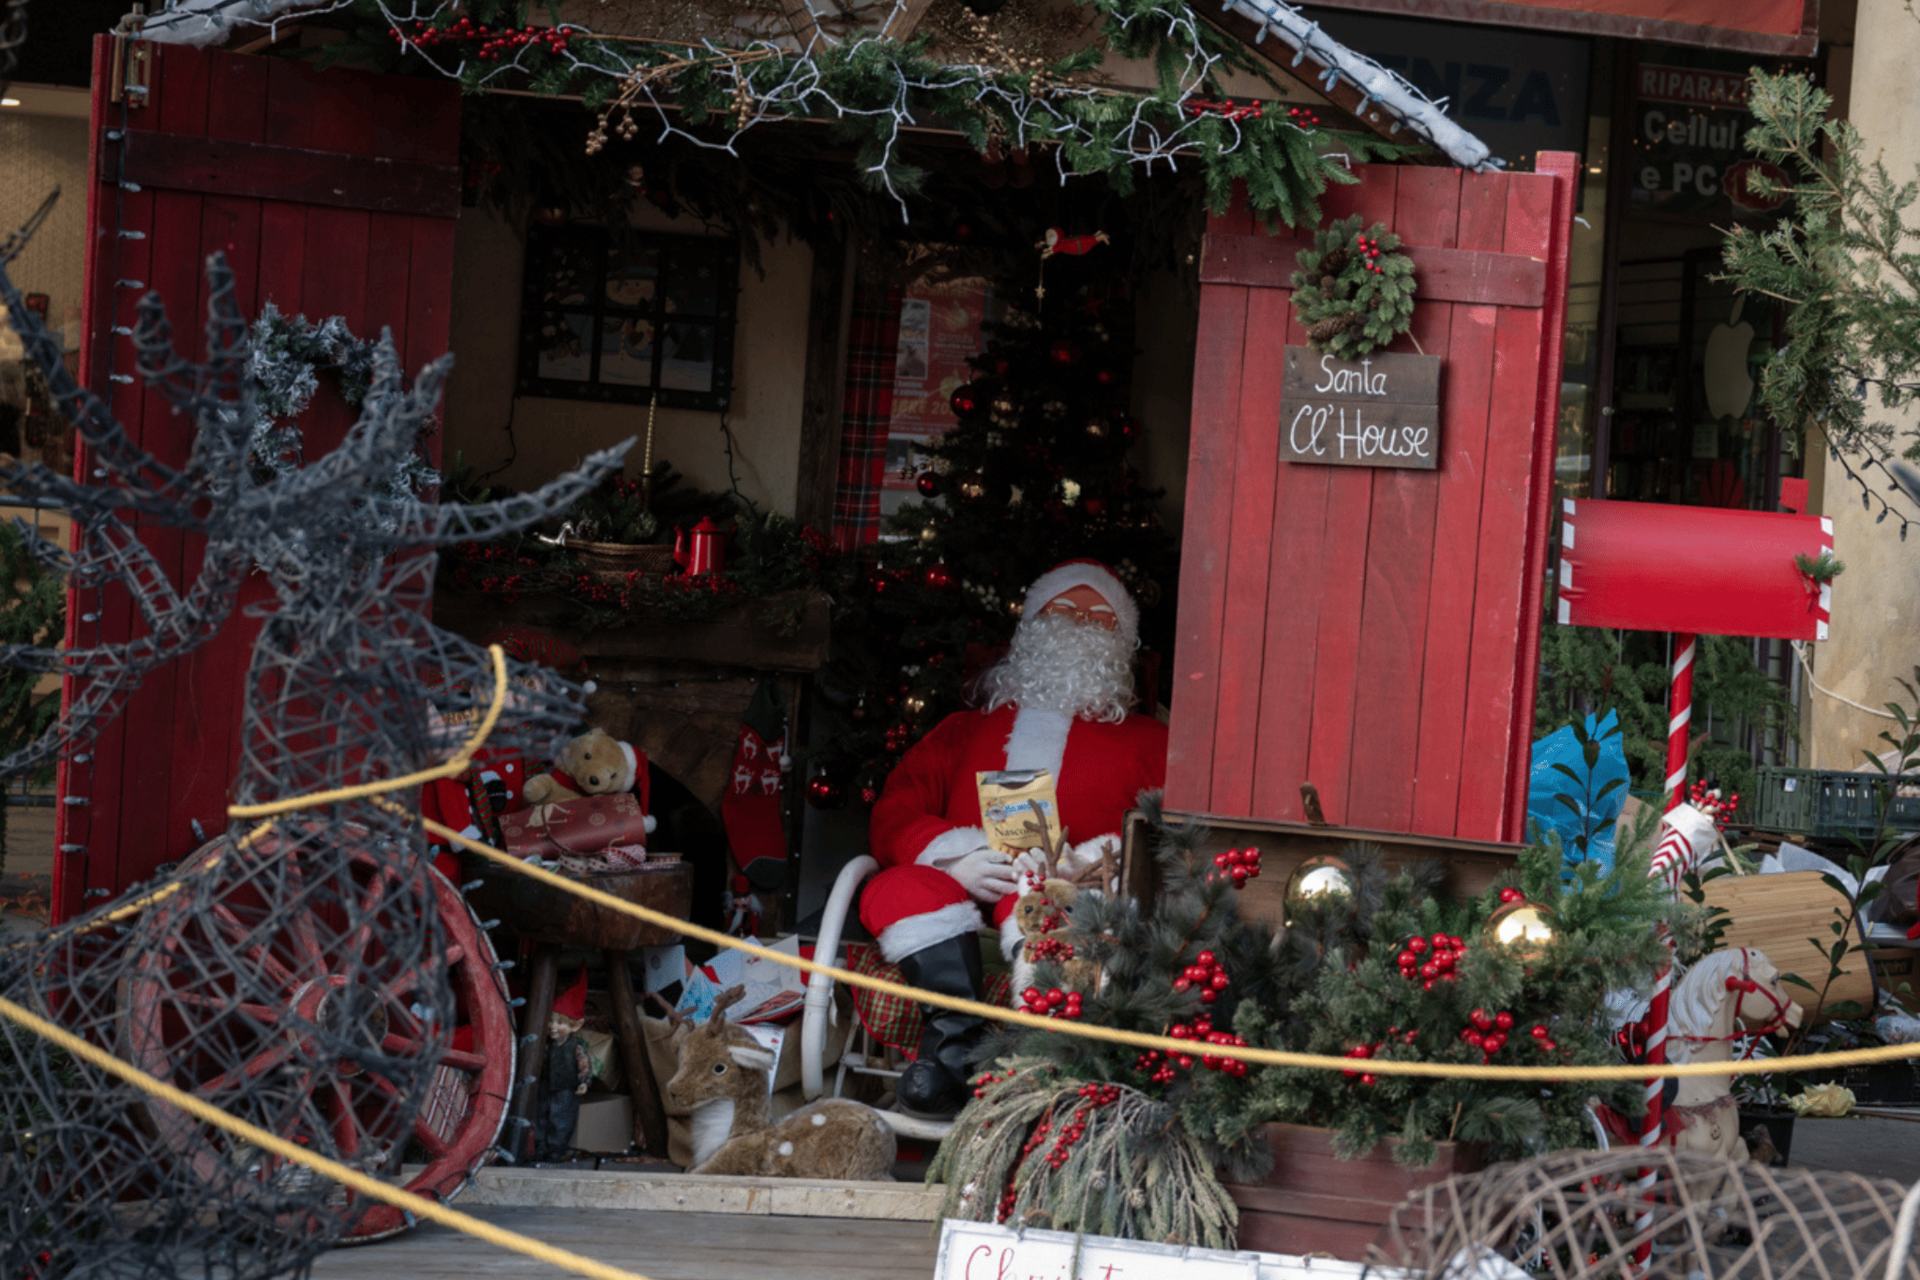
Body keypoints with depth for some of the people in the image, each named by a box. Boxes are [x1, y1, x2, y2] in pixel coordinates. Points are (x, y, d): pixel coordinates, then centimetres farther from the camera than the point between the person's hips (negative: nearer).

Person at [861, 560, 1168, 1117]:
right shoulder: (968, 728, 34)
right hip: (962, 887, 2)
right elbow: (894, 816, 19)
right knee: (896, 889, -32)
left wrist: (1088, 862, -13)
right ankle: (957, 1035, -47)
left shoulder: (1143, 738, 29)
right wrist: (956, 857, -5)